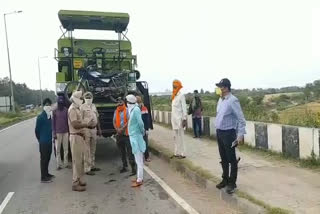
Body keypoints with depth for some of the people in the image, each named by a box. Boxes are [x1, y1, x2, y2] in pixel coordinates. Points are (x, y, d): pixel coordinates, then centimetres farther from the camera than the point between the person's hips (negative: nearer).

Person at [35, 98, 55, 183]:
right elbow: (37, 130, -10)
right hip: (43, 142, -7)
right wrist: (40, 140, -1)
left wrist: (50, 137, 10)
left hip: (49, 141, 7)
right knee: (43, 159, -1)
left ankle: (46, 174, 29)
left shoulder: (49, 116, 8)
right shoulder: (40, 117, -13)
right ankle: (43, 177, 6)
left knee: (47, 158, 16)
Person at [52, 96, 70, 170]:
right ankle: (59, 164, 10)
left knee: (66, 148, 6)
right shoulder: (54, 111, -2)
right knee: (58, 149, 3)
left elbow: (68, 121, 7)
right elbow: (53, 122, 1)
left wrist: (69, 131, 6)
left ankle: (66, 163, 15)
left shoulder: (66, 110, 2)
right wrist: (54, 133, -3)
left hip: (65, 132, 2)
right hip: (58, 132, -1)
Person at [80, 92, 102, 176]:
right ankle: (87, 169, 5)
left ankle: (92, 166, 28)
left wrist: (99, 129, 15)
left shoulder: (93, 106, 13)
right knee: (87, 150, -2)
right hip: (86, 129, -7)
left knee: (93, 149, 15)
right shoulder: (82, 107, -7)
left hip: (94, 129, 7)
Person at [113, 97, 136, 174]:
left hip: (126, 134, -6)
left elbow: (129, 121, -12)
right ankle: (124, 166, 25)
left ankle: (133, 168, -4)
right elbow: (114, 122, 10)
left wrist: (122, 129, -17)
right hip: (119, 134, 6)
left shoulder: (127, 110, -4)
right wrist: (117, 129, -7)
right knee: (122, 151, 14)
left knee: (129, 151, -7)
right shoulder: (116, 111, 13)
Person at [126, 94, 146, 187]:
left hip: (136, 136, -9)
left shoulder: (136, 109, -17)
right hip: (133, 136, 9)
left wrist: (142, 131, -9)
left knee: (139, 159, -2)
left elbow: (140, 122, -22)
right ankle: (139, 177, 27)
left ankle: (139, 180, 5)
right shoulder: (132, 109, 10)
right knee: (138, 159, 16)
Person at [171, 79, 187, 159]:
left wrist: (184, 119, -16)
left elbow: (184, 108, -13)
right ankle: (177, 153, 19)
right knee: (176, 137, 11)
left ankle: (182, 153, 5)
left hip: (179, 119, -8)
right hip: (174, 119, 8)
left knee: (180, 137, -3)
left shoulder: (181, 95, -10)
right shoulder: (174, 96, 13)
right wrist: (172, 119, 15)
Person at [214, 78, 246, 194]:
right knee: (223, 158, 18)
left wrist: (240, 134, -21)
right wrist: (218, 130, 16)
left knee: (231, 159, 4)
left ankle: (232, 183, 16)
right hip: (219, 132, 8)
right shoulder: (220, 100, 8)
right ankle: (225, 179, 32)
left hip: (228, 133, -8)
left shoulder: (232, 100, -17)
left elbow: (241, 119, -17)